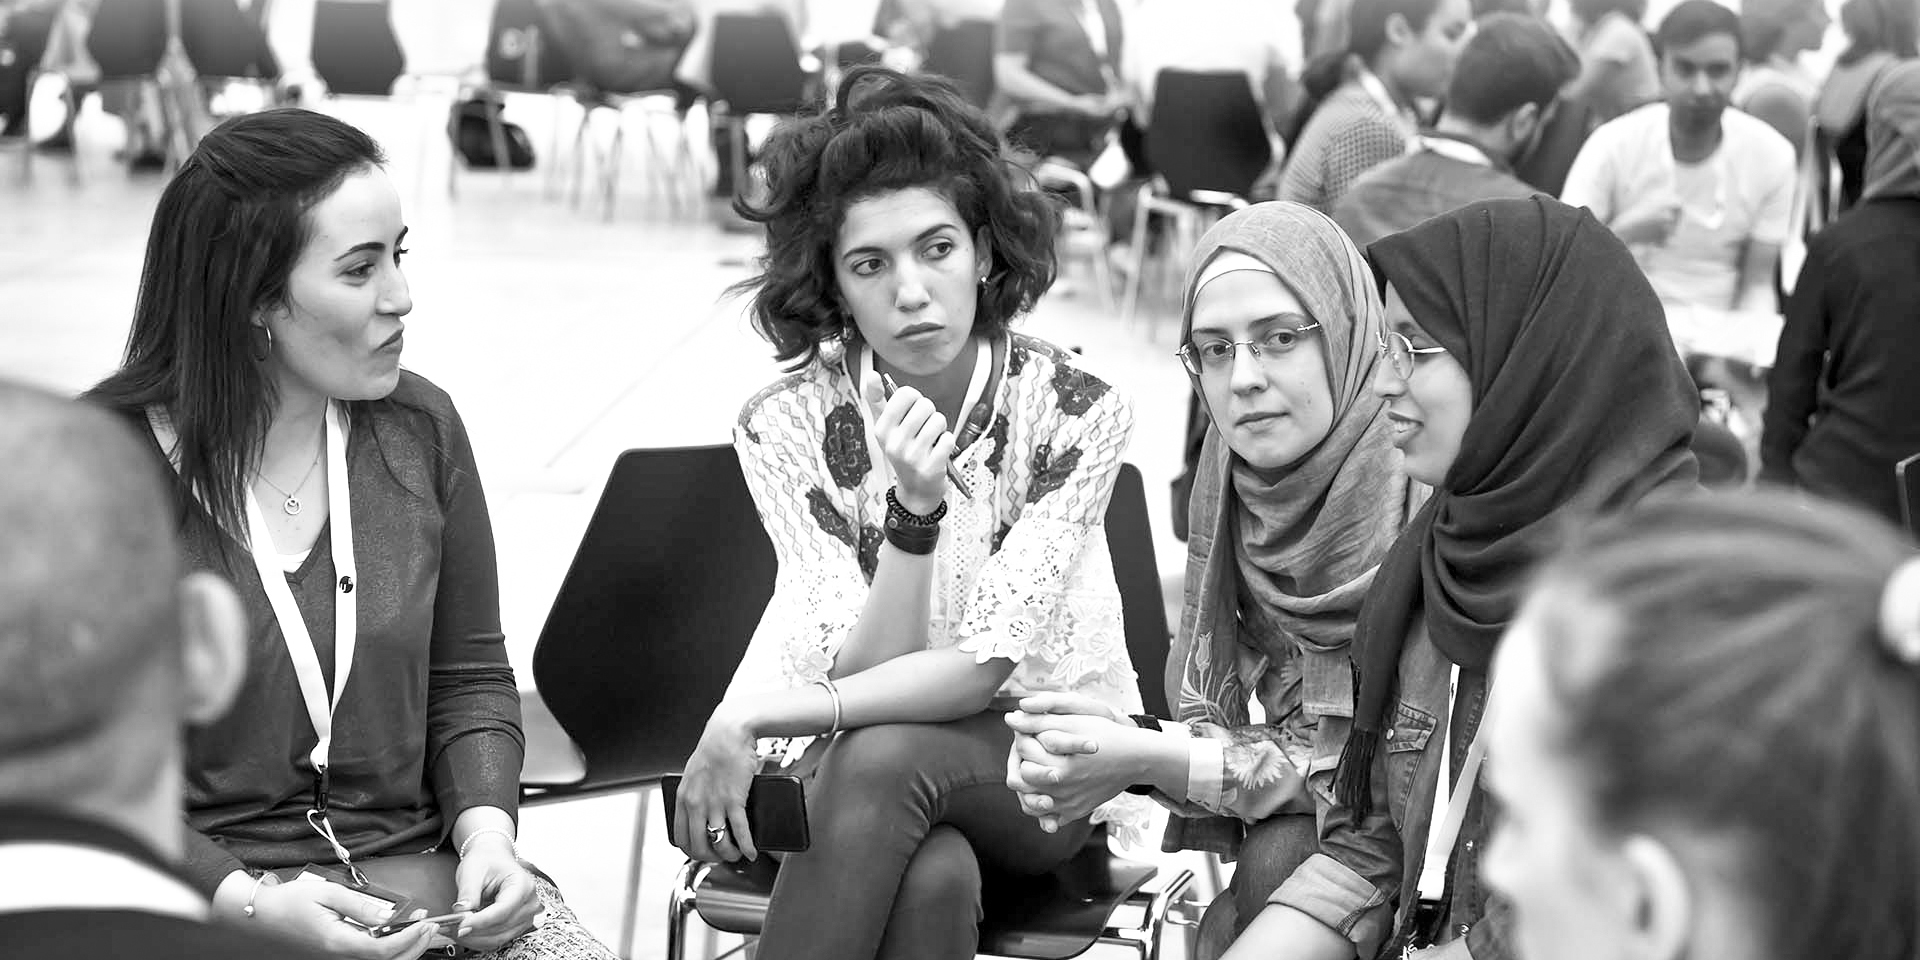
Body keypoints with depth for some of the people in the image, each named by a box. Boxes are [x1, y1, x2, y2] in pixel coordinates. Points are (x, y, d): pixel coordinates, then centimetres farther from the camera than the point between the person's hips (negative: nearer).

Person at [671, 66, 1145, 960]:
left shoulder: (1074, 410, -15)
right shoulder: (787, 426, -11)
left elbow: (982, 666, -21)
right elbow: (862, 676, -17)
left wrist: (748, 721, -29)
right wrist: (912, 511, -34)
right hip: (859, 768, 1)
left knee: (880, 756, -34)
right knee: (929, 877, -36)